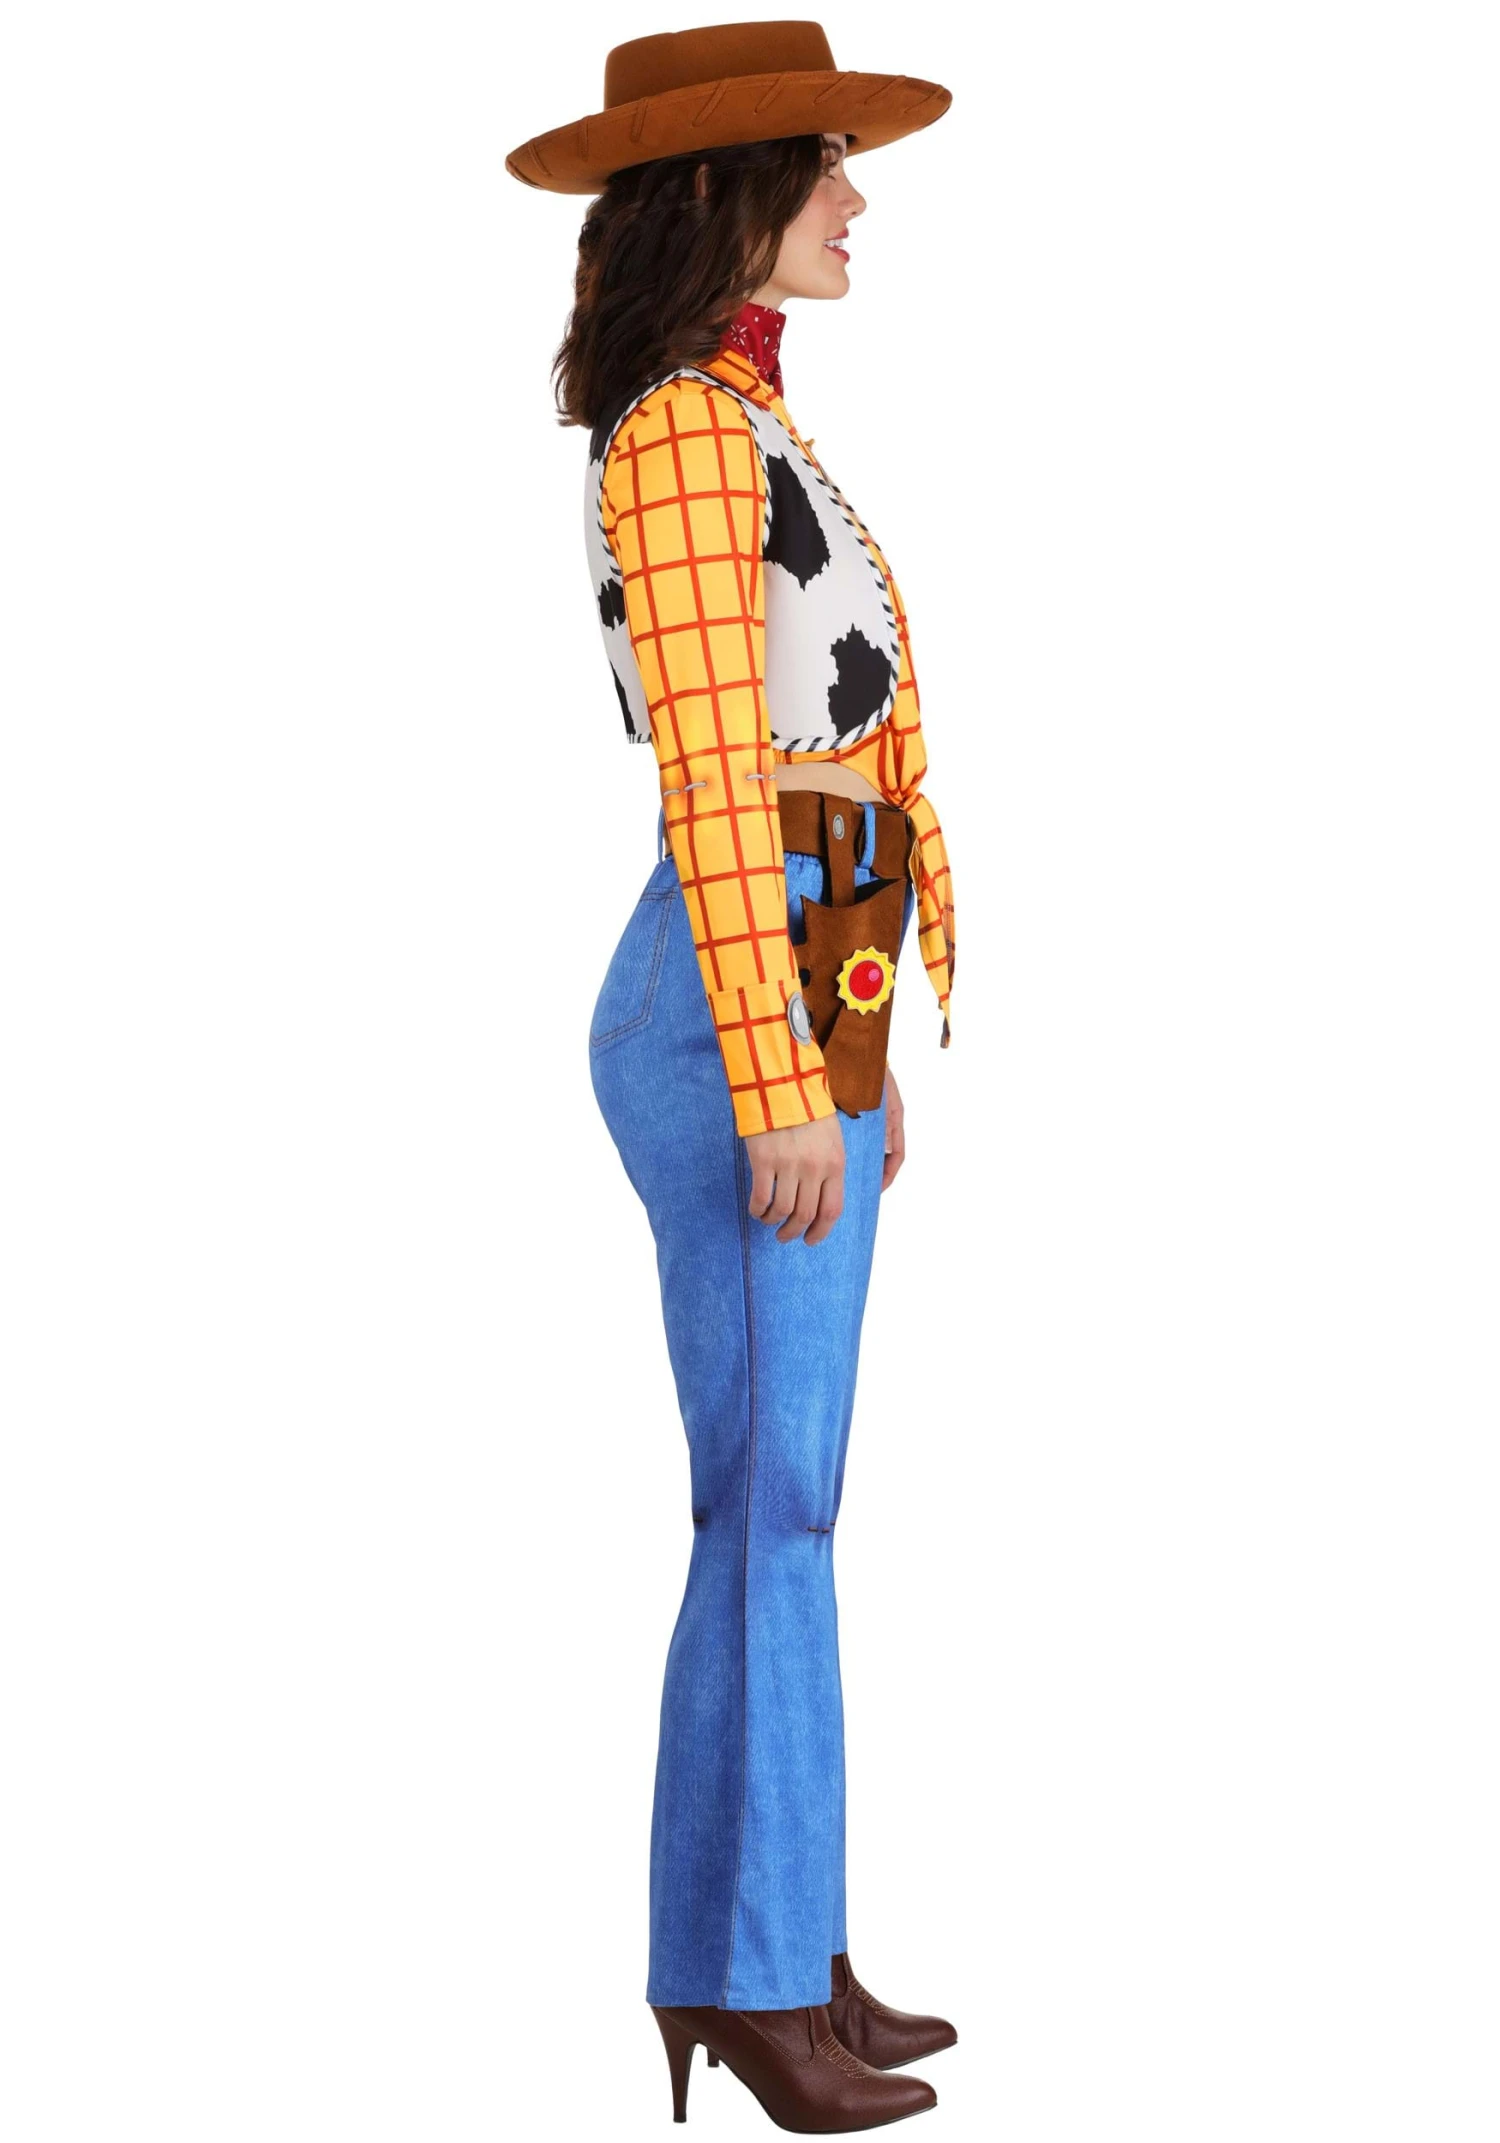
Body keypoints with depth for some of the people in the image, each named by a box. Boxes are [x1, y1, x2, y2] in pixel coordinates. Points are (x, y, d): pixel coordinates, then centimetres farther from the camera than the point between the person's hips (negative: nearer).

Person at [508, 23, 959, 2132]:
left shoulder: (745, 428, 17)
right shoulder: (683, 431, -14)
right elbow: (709, 777, -20)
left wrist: (856, 1050, 23)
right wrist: (783, 1087, -22)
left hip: (801, 1002, 10)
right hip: (738, 1013, -10)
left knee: (776, 1496, 12)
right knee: (768, 1506, -4)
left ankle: (764, 1955, 20)